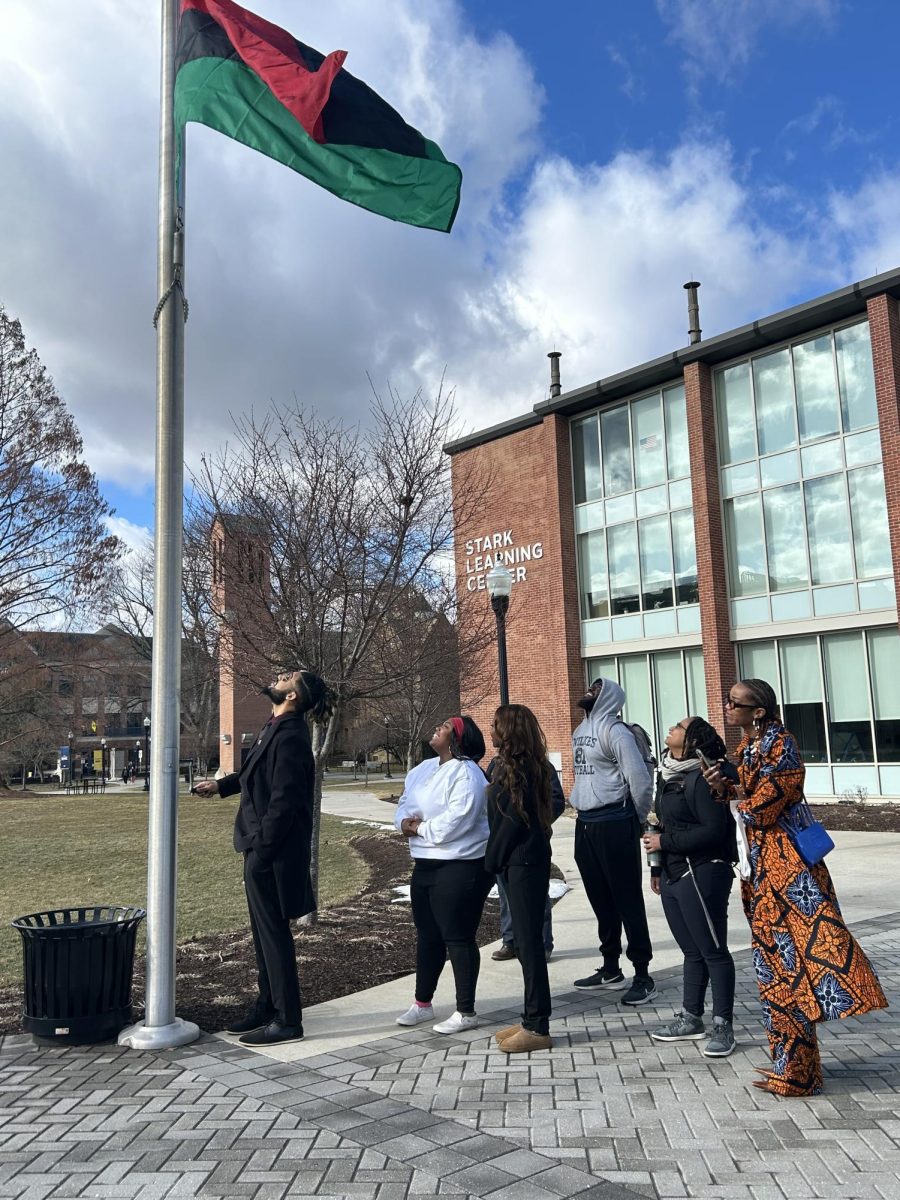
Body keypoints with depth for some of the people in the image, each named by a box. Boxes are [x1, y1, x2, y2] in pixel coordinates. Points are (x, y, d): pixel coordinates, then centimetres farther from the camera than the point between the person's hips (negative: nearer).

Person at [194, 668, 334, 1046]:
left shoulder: (290, 736, -21)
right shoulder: (276, 728, 9)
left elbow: (283, 801, -24)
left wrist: (261, 850, -20)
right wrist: (222, 784, 20)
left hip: (273, 853, -10)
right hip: (262, 848, 10)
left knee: (274, 933, 1)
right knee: (265, 931, 19)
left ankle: (287, 1021, 13)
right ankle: (267, 1007, 32)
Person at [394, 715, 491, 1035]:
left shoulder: (466, 773, -18)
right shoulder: (422, 769, 11)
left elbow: (454, 821, -27)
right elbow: (404, 804, 14)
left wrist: (420, 829, -14)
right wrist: (405, 821, -10)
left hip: (460, 866, -9)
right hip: (425, 864, 9)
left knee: (458, 938, -2)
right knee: (427, 935, 18)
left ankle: (466, 1012, 10)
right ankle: (422, 1003, 32)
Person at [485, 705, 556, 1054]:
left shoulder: (519, 769, -16)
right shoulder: (506, 765, 13)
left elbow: (513, 820, -18)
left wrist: (492, 860, -10)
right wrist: (496, 859, 11)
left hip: (524, 862, -10)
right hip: (518, 861, 10)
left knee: (528, 941, -4)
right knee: (526, 940, 13)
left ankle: (537, 1028, 3)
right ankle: (532, 1019, 22)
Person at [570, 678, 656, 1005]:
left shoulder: (614, 730, -13)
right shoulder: (580, 732, 14)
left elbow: (640, 778, -17)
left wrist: (636, 818, -6)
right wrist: (580, 807, 11)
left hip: (613, 824, -8)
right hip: (585, 824, 8)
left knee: (627, 900, -2)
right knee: (600, 900, 15)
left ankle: (642, 976, 6)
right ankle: (610, 970, 26)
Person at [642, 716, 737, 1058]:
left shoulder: (701, 778, -16)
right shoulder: (668, 774, 13)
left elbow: (713, 830, -21)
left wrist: (665, 842, -16)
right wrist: (658, 867, 20)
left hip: (702, 875, -9)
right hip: (674, 876, 9)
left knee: (713, 951, 1)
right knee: (692, 950, 17)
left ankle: (723, 1026, 10)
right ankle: (691, 1019, 26)